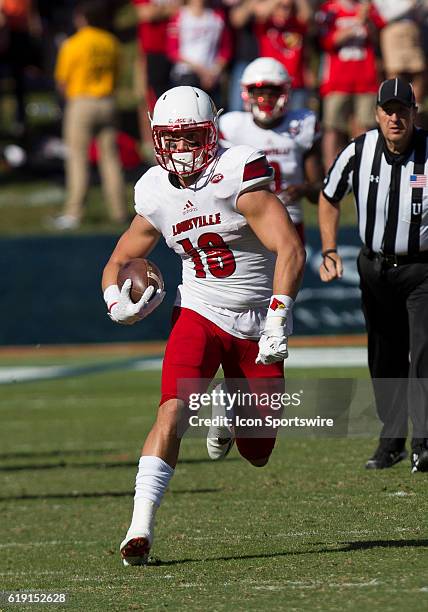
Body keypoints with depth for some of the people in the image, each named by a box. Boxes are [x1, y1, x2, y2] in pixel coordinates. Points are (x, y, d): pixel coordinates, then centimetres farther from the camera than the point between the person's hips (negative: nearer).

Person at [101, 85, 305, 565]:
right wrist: (117, 301, -10)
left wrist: (278, 321, -34)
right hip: (199, 313, 2)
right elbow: (118, 263, 13)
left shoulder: (236, 175, -18)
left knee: (257, 454, 6)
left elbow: (290, 249, -25)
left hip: (256, 323, -2)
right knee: (174, 411, -23)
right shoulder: (155, 194, -2)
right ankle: (141, 526, -25)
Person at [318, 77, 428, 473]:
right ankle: (391, 440, 24)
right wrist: (329, 252, -2)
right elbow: (329, 199, 7)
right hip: (375, 268, 3)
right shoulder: (358, 153, -10)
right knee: (384, 361, 11)